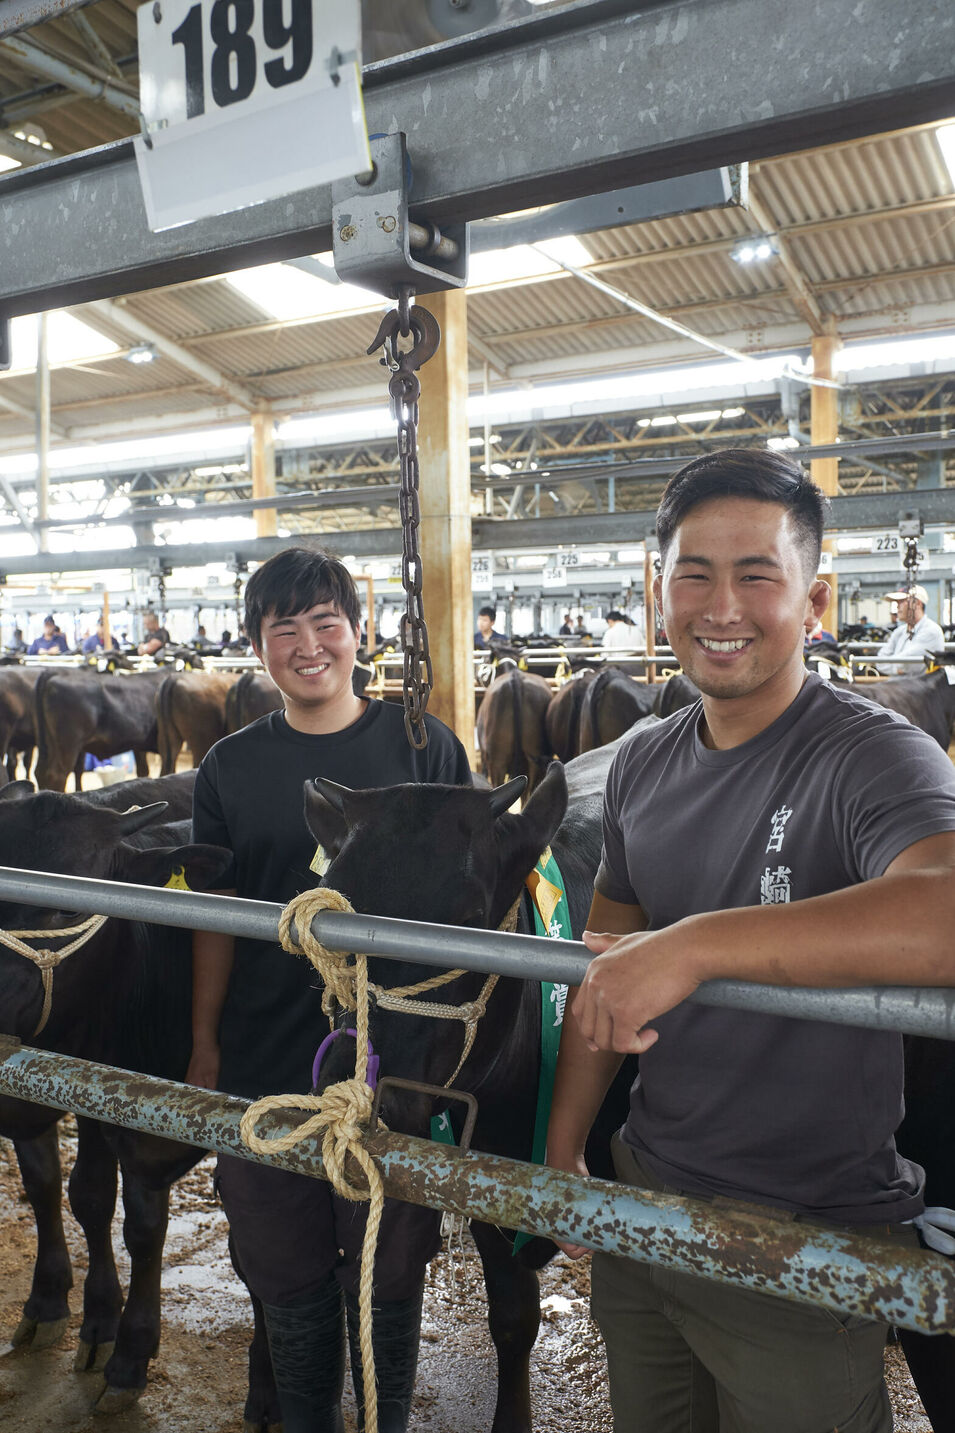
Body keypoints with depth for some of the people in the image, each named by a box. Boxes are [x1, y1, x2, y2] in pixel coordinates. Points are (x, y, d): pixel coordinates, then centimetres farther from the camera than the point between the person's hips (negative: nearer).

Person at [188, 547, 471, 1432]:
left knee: (387, 1275, 15)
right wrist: (203, 1046, 3)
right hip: (264, 1067, 2)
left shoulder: (424, 746, -3)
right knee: (287, 1276, 18)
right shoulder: (231, 767, 1)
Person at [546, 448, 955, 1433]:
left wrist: (695, 943, -41)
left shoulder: (871, 757, -20)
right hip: (645, 1203, 6)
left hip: (806, 1246, -6)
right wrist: (561, 1153, 8)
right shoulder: (641, 766, 1)